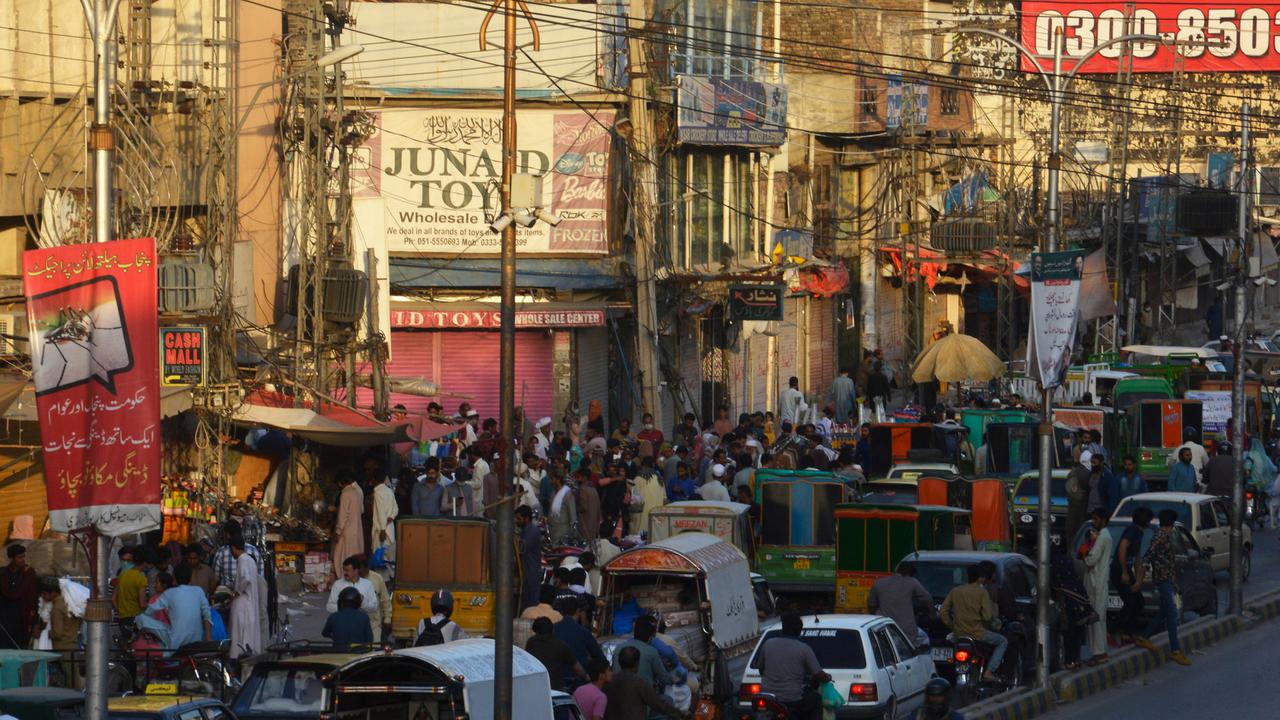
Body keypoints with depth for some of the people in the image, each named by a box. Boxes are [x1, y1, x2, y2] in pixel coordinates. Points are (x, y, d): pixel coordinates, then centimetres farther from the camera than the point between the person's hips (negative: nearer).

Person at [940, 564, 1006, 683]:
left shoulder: (955, 591, 5)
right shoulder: (982, 592, -9)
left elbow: (943, 612, 4)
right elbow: (987, 616, -14)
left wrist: (952, 627, 14)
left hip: (958, 632, 6)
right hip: (976, 632, -6)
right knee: (1003, 641, 14)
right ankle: (989, 672, 1)